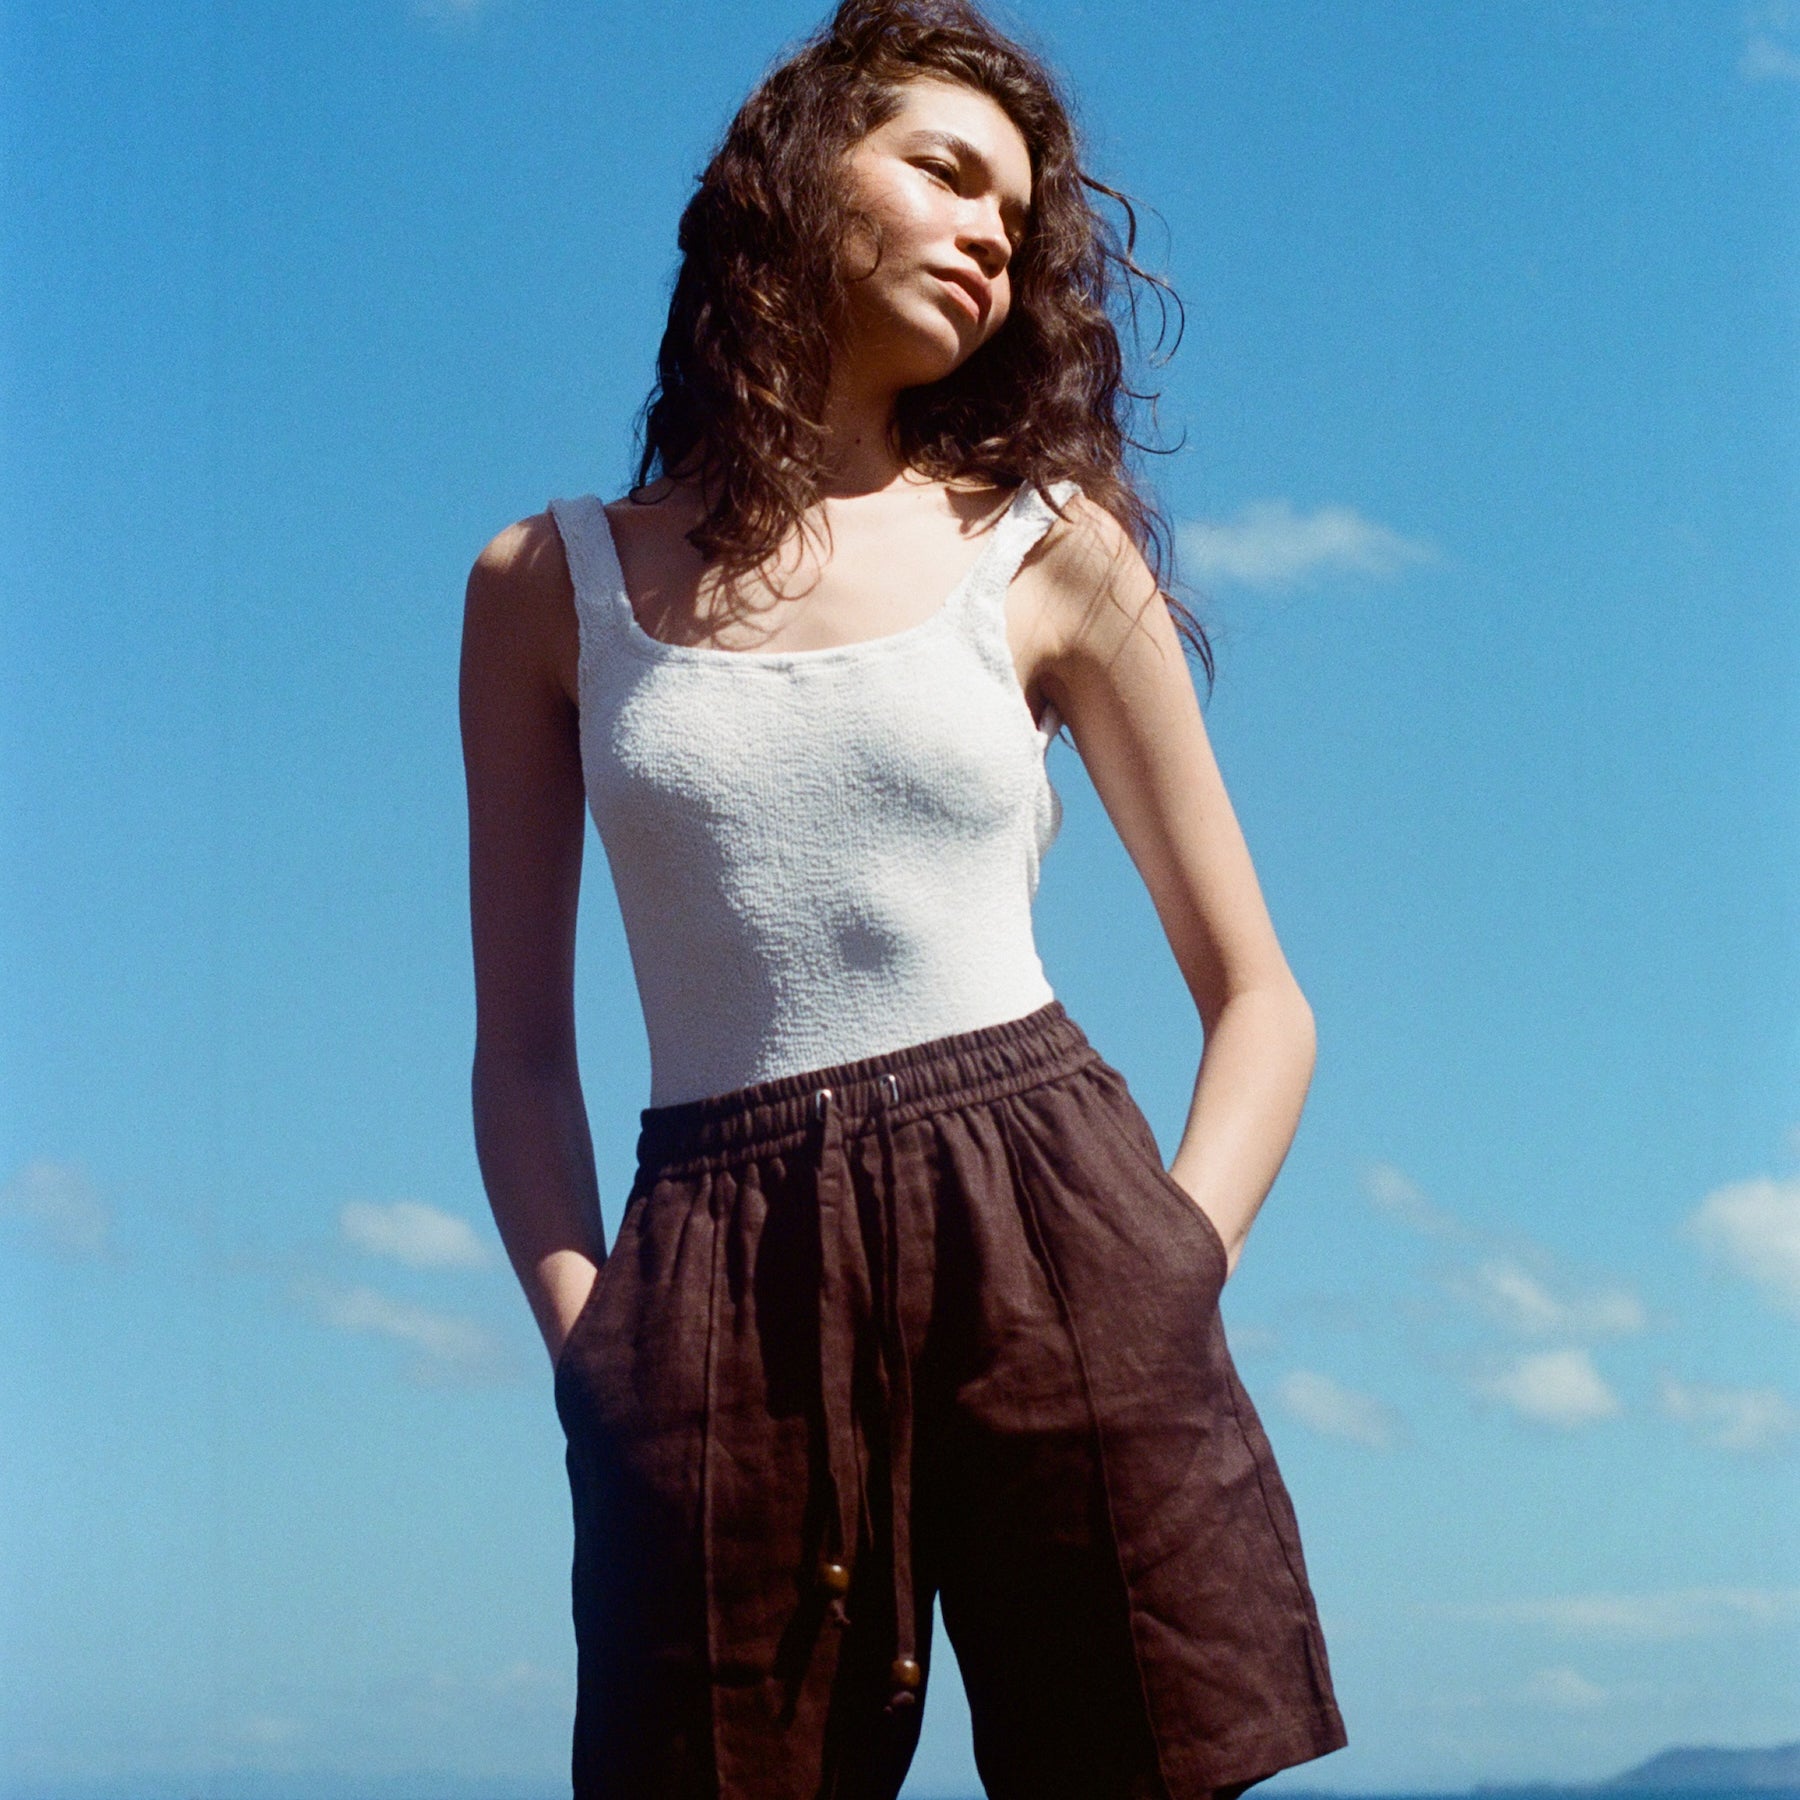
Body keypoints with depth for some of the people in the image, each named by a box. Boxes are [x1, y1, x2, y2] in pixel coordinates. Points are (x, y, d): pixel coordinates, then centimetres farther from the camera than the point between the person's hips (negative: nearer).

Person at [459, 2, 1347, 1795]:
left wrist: (1166, 1280, -6)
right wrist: (584, 1329, -6)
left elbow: (1261, 1001, 10)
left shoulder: (1048, 553, 9)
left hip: (1042, 1233, 0)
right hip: (717, 1296, 0)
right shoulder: (551, 584, 10)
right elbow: (523, 1045, 11)